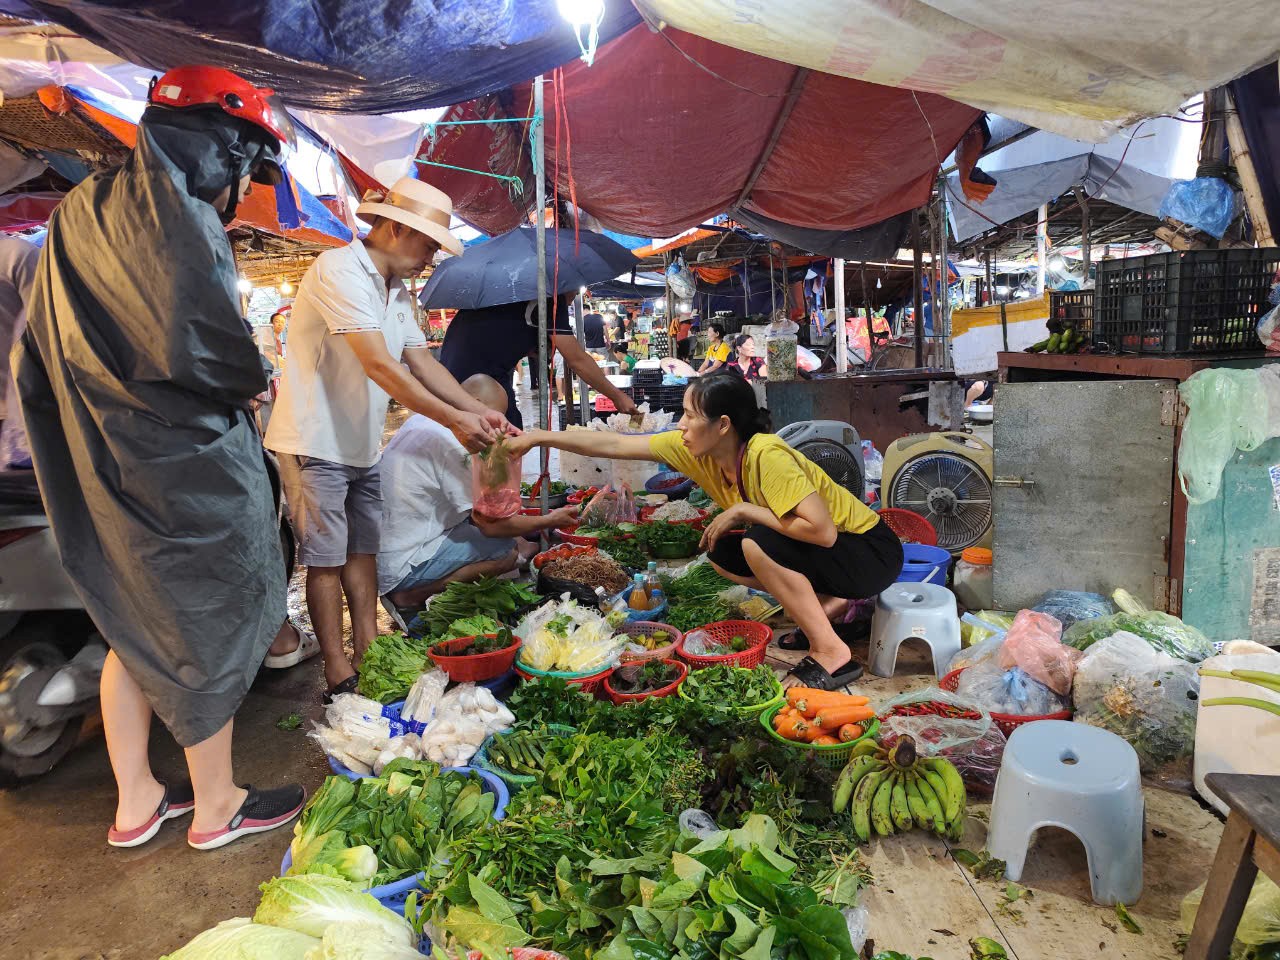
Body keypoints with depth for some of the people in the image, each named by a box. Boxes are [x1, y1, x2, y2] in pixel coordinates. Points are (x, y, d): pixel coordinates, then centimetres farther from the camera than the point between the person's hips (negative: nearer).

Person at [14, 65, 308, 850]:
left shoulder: (82, 213, 12)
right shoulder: (176, 222, -17)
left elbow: (36, 364, 15)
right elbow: (219, 360, -23)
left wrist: (105, 409, 19)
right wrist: (254, 379, -3)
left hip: (105, 466, 9)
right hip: (186, 470, -9)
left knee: (139, 625, 19)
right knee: (210, 629, 7)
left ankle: (136, 801, 34)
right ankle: (216, 806, 25)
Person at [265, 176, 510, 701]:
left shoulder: (395, 291, 13)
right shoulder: (340, 270, -18)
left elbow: (422, 362, 10)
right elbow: (380, 367, -26)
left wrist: (478, 410, -3)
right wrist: (454, 420, -25)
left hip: (361, 445, 9)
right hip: (316, 442, -9)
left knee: (363, 549, 11)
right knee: (326, 558, -2)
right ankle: (339, 677, 7)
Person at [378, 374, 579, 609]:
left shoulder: (420, 421, 9)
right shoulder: (452, 445, -20)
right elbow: (491, 525, -17)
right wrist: (549, 521, -5)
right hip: (403, 569, -10)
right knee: (508, 551, -13)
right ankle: (415, 595, -8)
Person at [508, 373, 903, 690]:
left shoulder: (766, 456, -30)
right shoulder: (701, 450, -8)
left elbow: (822, 530, -36)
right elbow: (616, 445, -6)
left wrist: (743, 510, -27)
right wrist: (539, 437, -5)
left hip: (870, 553, -8)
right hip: (817, 551, 8)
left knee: (760, 543, -28)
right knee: (721, 552, 0)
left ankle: (831, 653, -17)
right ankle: (826, 604, 5)